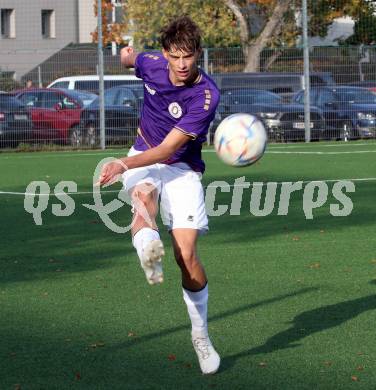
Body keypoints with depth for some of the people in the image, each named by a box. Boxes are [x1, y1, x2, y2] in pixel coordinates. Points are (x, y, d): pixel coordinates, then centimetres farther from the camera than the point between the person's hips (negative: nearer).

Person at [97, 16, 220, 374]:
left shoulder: (205, 96, -23)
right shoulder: (151, 65, -9)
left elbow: (169, 148, -28)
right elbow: (131, 59, 21)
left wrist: (124, 165, -37)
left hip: (182, 169, -3)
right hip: (143, 157, 3)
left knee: (187, 254, -13)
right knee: (144, 192, -36)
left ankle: (201, 335, 6)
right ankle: (147, 247, -70)